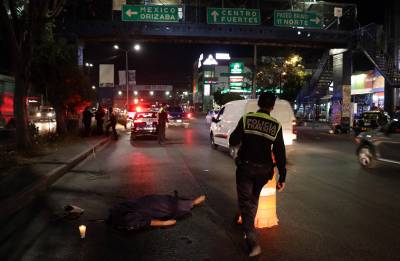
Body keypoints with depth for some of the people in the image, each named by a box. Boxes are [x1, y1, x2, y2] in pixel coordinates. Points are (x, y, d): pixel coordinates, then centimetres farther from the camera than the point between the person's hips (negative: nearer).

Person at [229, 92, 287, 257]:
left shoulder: (246, 119, -8)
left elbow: (233, 141, -10)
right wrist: (282, 177, -1)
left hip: (245, 167, -2)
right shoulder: (276, 126, -4)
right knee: (253, 199, 24)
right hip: (263, 170, 3)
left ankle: (252, 242, -7)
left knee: (245, 202, 3)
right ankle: (248, 229, 39)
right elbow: (280, 154, -6)